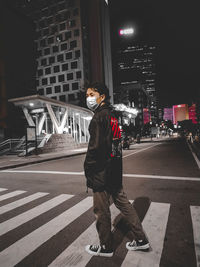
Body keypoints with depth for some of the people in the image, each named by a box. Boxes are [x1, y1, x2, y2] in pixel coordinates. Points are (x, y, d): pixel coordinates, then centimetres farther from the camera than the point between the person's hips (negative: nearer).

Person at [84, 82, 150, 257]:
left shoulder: (100, 116, -15)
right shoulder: (112, 116, 13)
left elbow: (95, 147, -22)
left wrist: (87, 169, -12)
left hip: (102, 172, -9)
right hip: (115, 171, 9)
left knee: (101, 211, 8)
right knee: (122, 203, 19)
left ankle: (106, 248, 27)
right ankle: (141, 239, 31)